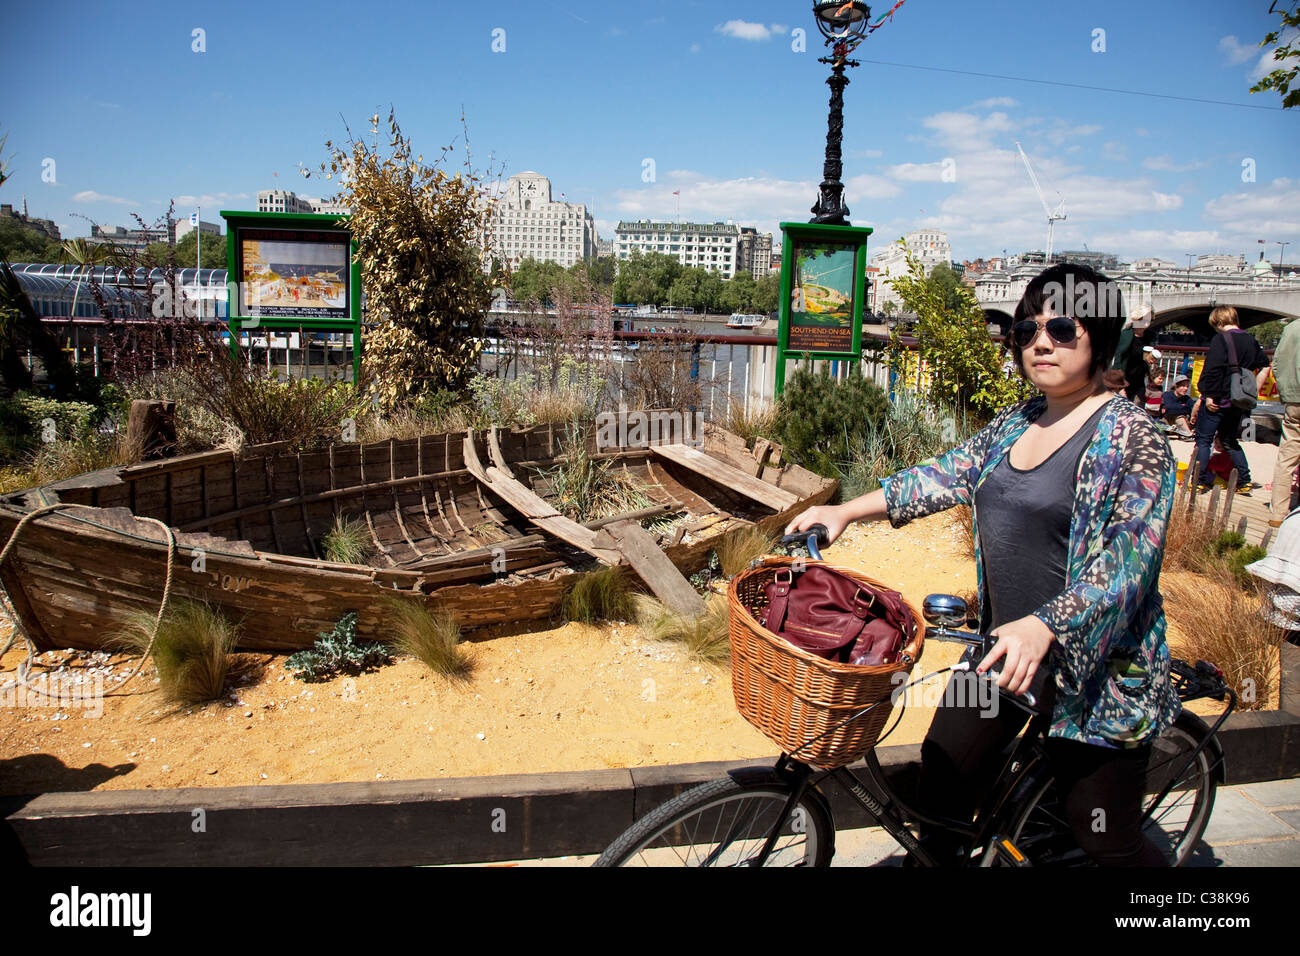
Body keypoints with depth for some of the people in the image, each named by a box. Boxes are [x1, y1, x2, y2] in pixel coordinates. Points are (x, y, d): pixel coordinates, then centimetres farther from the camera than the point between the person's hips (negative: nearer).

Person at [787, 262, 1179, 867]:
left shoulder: (1131, 435, -15)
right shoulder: (1015, 423, 7)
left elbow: (1126, 561, -24)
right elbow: (948, 474, 6)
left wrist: (1043, 626, -38)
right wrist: (845, 510, -3)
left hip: (1096, 666, -6)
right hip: (1005, 645, 6)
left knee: (1108, 842, 7)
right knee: (944, 773, 14)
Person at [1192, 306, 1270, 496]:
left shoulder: (1221, 339, -14)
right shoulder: (1250, 340, 9)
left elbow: (1212, 370, -21)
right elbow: (1264, 365, 19)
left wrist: (1208, 395, -16)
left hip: (1216, 401, -7)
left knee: (1203, 440, 2)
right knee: (1230, 441, 17)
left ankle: (1199, 481, 1)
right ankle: (1245, 481, 15)